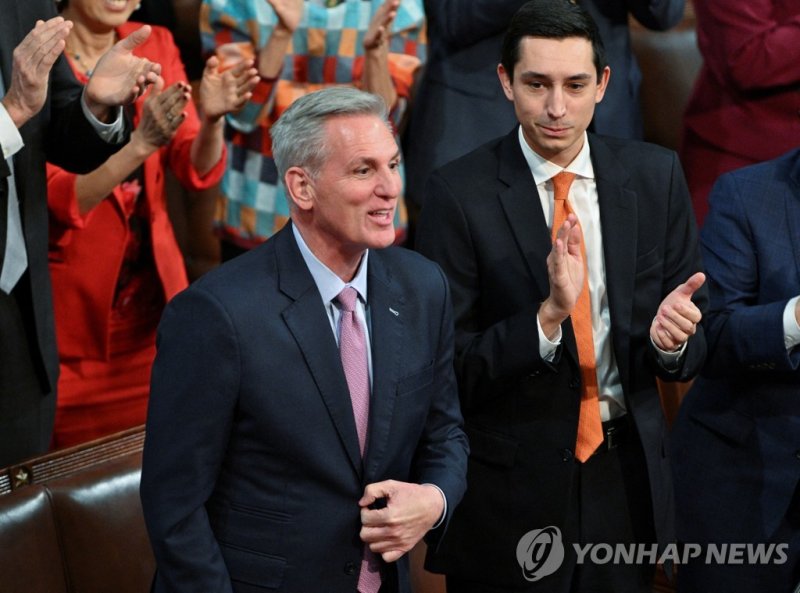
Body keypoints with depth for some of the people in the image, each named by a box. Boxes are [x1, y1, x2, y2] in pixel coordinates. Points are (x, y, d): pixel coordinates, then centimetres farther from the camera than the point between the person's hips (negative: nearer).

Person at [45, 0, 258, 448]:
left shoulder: (157, 45, 2)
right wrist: (142, 143, -33)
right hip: (73, 293, -4)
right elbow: (60, 199, -20)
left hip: (153, 280, 4)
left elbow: (199, 172, -2)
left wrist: (212, 120, -23)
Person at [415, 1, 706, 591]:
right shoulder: (459, 193, -11)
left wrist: (674, 337, -20)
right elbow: (450, 366, -13)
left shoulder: (655, 176, -1)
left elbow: (693, 353, 3)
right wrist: (547, 316, -27)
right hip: (509, 486, -3)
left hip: (626, 470, 3)